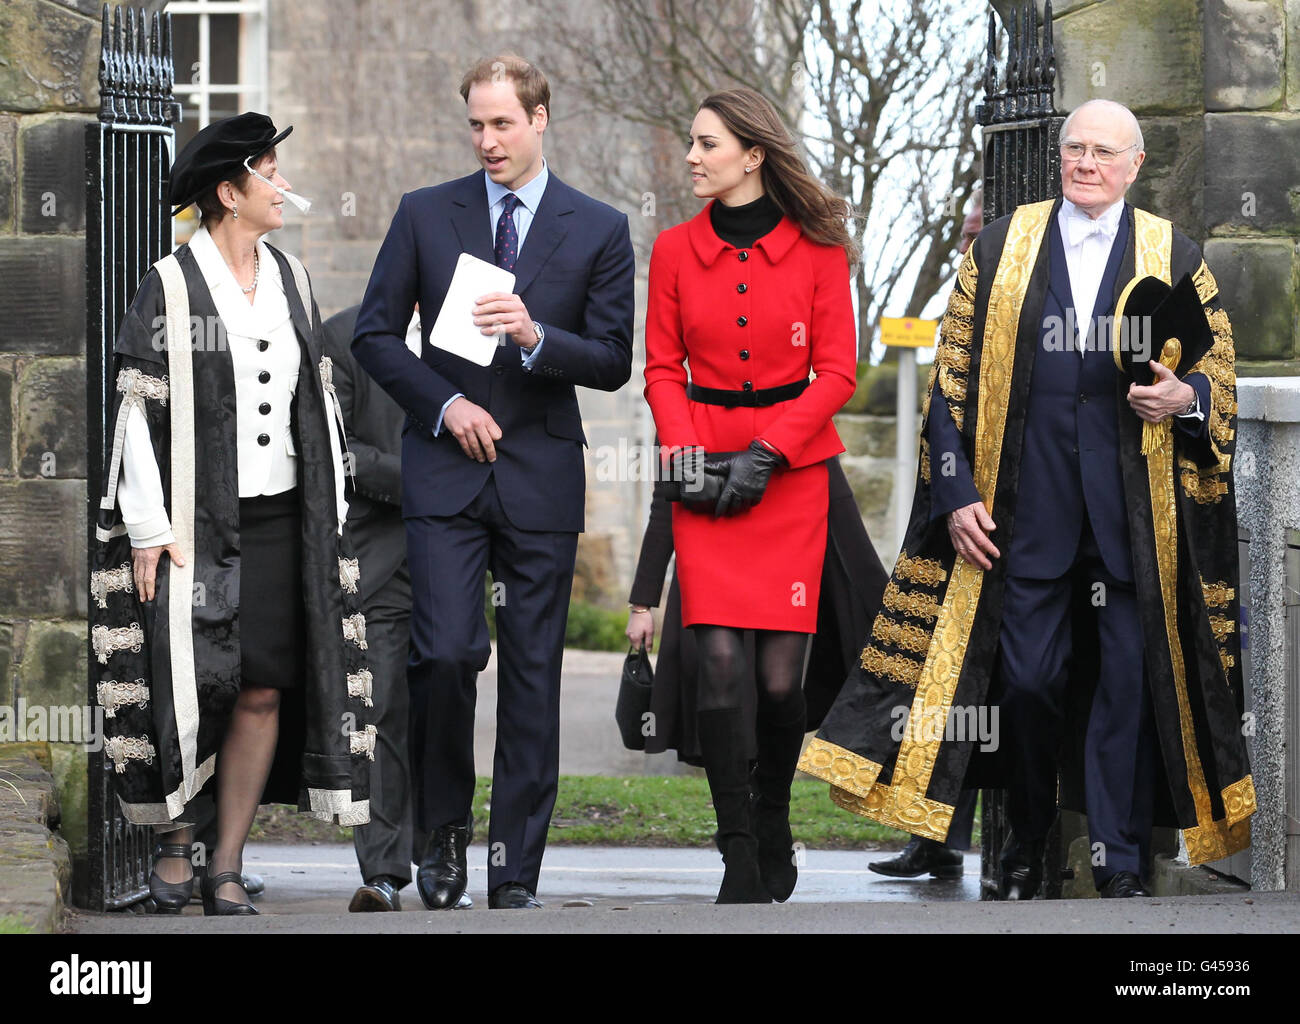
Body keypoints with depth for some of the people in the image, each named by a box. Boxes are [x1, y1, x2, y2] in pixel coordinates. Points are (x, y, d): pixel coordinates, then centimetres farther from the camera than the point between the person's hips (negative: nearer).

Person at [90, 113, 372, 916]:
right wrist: (147, 529, -10)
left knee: (264, 691, -1)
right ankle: (175, 845, 10)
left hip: (280, 518, 5)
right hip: (194, 518, -5)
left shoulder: (289, 279, 11)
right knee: (192, 685, -9)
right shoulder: (170, 286, -5)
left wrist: (329, 510, 12)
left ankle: (229, 866, 5)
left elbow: (316, 396, 17)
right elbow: (138, 409, -6)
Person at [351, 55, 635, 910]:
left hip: (540, 474, 0)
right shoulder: (426, 216, 7)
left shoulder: (599, 230, 5)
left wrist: (536, 336, -16)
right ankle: (445, 826, 9)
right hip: (446, 469, 0)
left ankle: (517, 872, 6)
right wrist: (445, 404, -6)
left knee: (533, 677, 0)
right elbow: (375, 336, 9)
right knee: (446, 652, -14)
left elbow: (613, 363, 2)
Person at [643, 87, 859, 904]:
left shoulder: (816, 248, 1)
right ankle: (740, 859, -5)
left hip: (792, 470, -1)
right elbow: (663, 368, 9)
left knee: (781, 675, -5)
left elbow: (837, 371, -1)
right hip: (707, 470, 1)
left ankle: (774, 820, 22)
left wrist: (765, 452, -10)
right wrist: (686, 454, -6)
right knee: (720, 664, -11)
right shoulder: (676, 251, 7)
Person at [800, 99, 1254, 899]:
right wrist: (957, 493, -1)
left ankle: (1121, 861, 6)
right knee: (1026, 676, 0)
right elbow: (953, 378, 8)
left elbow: (1221, 378, 10)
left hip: (1136, 516, 0)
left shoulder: (1175, 259, 8)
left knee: (1129, 676, -2)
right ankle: (1028, 845, 20)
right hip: (1027, 512, 0)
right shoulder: (1000, 249, 9)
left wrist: (1185, 398, -14)